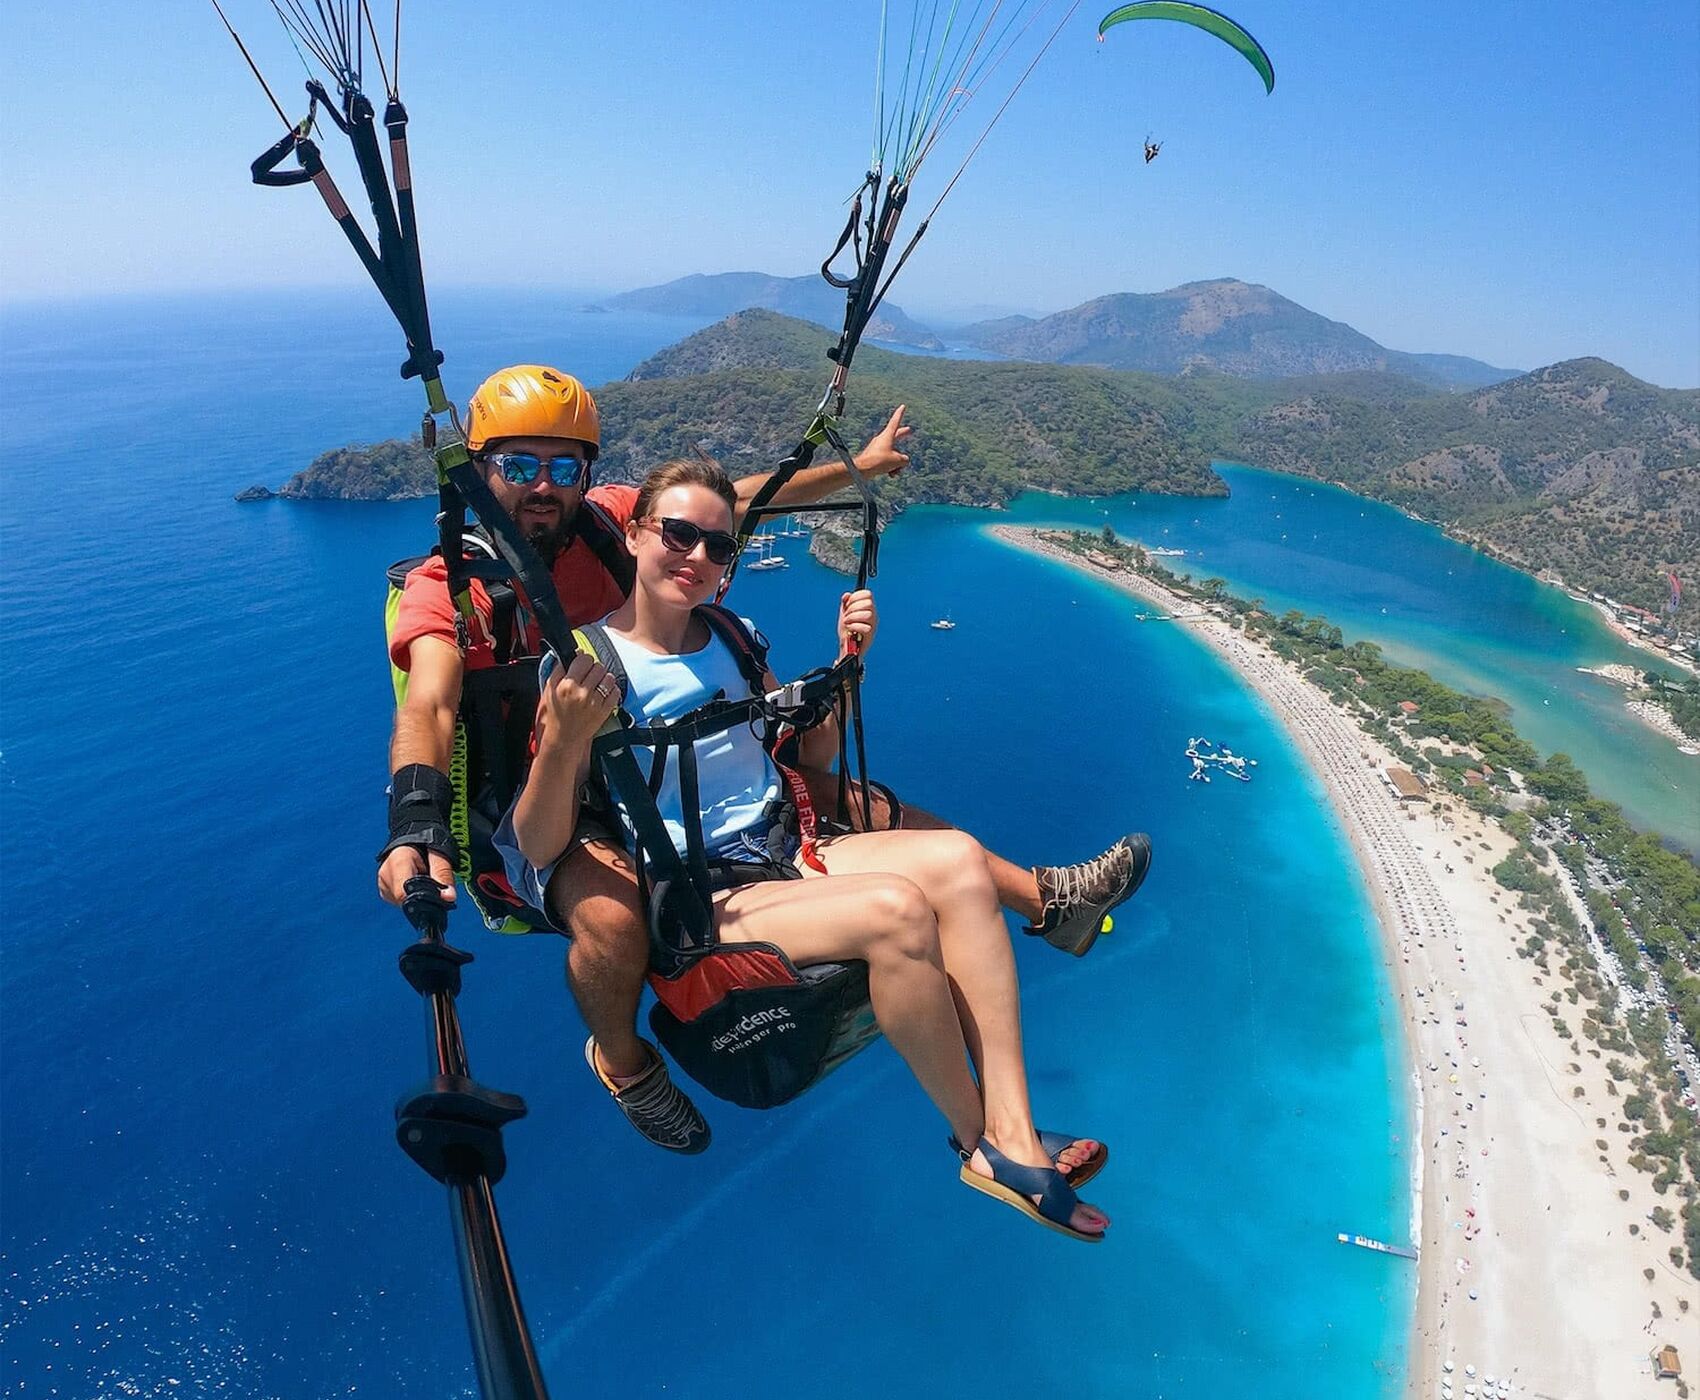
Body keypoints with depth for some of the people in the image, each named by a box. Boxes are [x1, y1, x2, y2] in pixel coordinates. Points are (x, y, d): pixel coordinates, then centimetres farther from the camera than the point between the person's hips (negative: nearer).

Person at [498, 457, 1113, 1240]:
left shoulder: (731, 639, 10)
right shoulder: (582, 661, -8)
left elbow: (814, 751, 19)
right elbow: (538, 850, -12)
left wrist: (847, 659, 3)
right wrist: (563, 740, -31)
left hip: (784, 856, 6)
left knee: (956, 858, -19)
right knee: (896, 908, -28)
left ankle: (1013, 1137, -18)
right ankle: (978, 1142, -6)